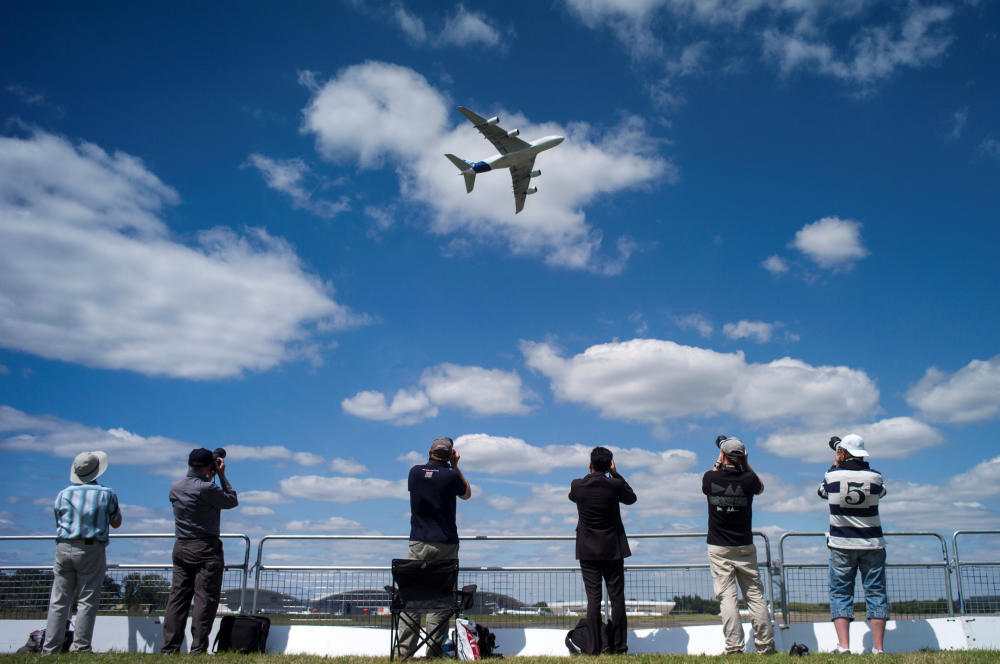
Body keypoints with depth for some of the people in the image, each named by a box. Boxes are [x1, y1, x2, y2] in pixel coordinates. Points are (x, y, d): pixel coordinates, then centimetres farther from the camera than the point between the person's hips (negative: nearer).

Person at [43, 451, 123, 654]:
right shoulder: (106, 494, 1)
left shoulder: (64, 494, 9)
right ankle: (80, 647, 0)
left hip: (64, 548, 3)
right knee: (87, 601, 1)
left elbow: (58, 524, 19)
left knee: (58, 602, 7)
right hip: (91, 550, -3)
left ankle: (50, 648, 8)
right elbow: (116, 523, 12)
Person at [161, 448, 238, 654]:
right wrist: (221, 476, 3)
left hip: (181, 548, 7)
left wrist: (208, 479, 22)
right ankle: (198, 648, -4)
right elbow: (232, 502, -2)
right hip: (206, 549, -7)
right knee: (205, 598, -2)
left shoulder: (175, 487, 6)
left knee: (178, 596, 9)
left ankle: (169, 647, 10)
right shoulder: (207, 488, -16)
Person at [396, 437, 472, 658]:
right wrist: (455, 467, 13)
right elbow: (467, 494, 14)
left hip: (418, 543, 2)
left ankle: (403, 649, 2)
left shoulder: (415, 472, 1)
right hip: (445, 544, -2)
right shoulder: (451, 476, -5)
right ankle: (434, 649, 2)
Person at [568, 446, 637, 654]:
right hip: (613, 550, 0)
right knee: (617, 597, 7)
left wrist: (591, 474, 17)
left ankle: (595, 647, 2)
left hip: (588, 551, 1)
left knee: (593, 598, 2)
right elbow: (631, 498, 11)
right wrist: (615, 474, 9)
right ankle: (619, 645, 11)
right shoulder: (614, 485, -10)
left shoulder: (577, 485, -7)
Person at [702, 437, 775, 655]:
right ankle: (765, 645, 11)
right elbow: (760, 488, 17)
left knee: (726, 596, 0)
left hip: (718, 548, -1)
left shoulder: (710, 478, -7)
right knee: (755, 594, 9)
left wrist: (718, 462, 20)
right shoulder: (748, 479, -8)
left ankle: (734, 647, -4)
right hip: (745, 547, 1)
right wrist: (746, 464, 14)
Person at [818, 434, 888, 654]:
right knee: (875, 592, 8)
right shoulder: (875, 476, -5)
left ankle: (843, 646, -4)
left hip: (841, 546, -1)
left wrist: (836, 464, 24)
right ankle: (878, 648, 5)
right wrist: (856, 463, 24)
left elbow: (822, 491, 14)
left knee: (840, 593, 5)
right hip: (872, 545, 1)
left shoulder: (832, 476, -8)